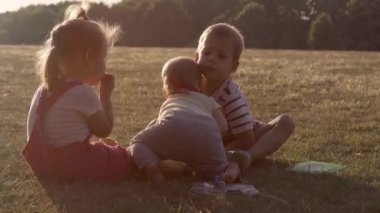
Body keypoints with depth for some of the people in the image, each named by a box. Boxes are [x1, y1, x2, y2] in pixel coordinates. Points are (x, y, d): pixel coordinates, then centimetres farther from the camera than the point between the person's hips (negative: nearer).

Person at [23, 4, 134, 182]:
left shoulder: (44, 89, 9)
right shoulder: (83, 92, -18)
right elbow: (104, 130, -4)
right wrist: (106, 95, 5)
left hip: (45, 164, 9)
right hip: (71, 165, -9)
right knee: (128, 160, 11)